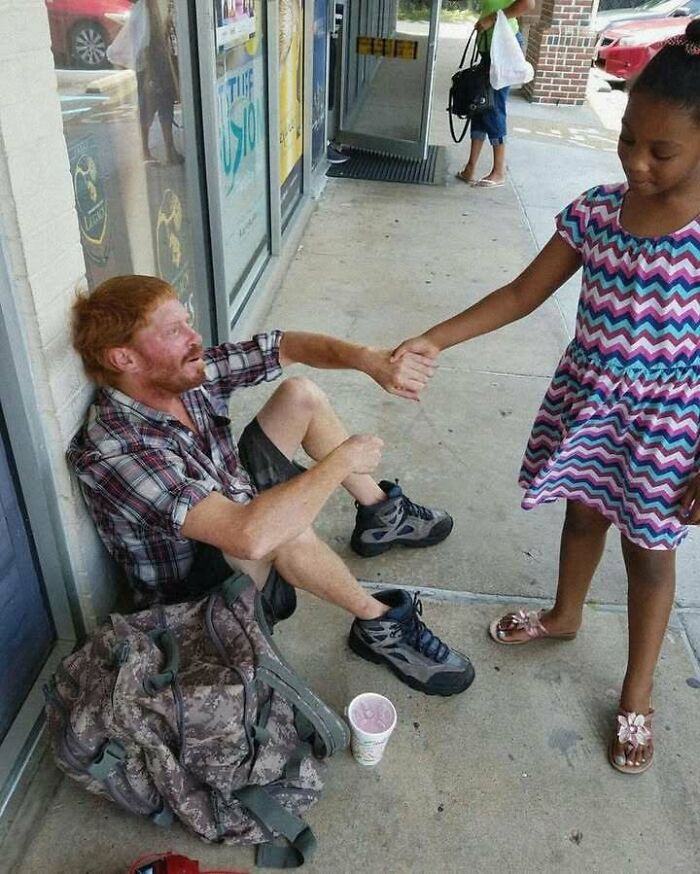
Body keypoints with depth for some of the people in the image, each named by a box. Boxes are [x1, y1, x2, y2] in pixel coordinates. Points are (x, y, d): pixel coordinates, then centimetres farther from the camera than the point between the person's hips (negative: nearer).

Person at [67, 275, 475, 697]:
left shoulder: (183, 374, -15)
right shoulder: (113, 453, -37)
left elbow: (287, 346, -8)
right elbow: (248, 535, -47)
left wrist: (367, 358, -27)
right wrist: (340, 460, -35)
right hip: (197, 587, -8)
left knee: (301, 393, 3)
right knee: (279, 524, -40)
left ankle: (382, 516, 15)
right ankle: (380, 624, -14)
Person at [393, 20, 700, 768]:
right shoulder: (596, 210, -8)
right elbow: (522, 294, -3)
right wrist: (435, 340, -14)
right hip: (585, 399, 3)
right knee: (582, 512, 24)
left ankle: (637, 692, 36)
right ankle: (564, 615, 53)